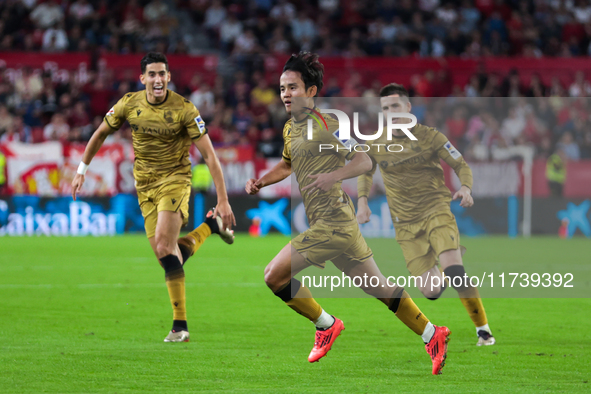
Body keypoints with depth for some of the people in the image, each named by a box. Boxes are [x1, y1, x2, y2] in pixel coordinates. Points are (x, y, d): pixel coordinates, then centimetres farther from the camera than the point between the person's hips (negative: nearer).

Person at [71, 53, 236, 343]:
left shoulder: (184, 109, -16)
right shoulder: (129, 104, -5)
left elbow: (209, 155, -15)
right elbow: (101, 133, 14)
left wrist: (223, 200, -18)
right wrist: (82, 170, 15)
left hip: (175, 178, -5)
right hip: (144, 184, 5)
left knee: (164, 245, -22)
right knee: (164, 253, -3)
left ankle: (180, 326, -17)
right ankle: (211, 225, 26)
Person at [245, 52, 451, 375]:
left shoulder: (325, 124, -11)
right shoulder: (289, 128, 15)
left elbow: (364, 161, -12)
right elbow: (286, 165, 33)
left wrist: (333, 176, -29)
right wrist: (261, 182, 15)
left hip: (332, 221, -9)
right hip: (330, 223, 9)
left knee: (274, 276, -9)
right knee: (377, 287, 13)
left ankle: (326, 325, 6)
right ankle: (431, 334, 19)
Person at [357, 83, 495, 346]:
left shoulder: (428, 136, -5)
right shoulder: (376, 145, 2)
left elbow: (461, 166, 2)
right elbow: (365, 172, 22)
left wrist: (466, 188, -19)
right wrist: (362, 201, 5)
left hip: (436, 211, -2)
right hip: (405, 223, 2)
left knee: (454, 271, -25)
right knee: (430, 291, -9)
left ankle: (483, 329, -6)